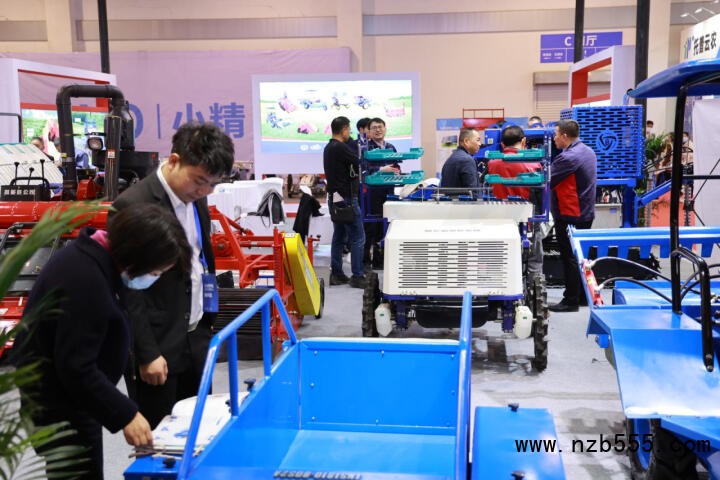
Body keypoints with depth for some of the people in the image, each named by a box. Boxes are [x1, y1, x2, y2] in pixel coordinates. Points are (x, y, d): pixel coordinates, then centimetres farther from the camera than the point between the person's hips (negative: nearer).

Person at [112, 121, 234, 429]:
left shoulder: (195, 198, 5)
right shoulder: (134, 205, -19)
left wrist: (207, 324, 13)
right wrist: (147, 354, -17)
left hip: (197, 340, 7)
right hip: (159, 348, -7)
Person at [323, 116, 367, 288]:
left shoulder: (328, 148, 14)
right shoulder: (340, 148, -17)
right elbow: (359, 165, -13)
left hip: (334, 198, 10)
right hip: (346, 198, -10)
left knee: (339, 236, 14)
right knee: (357, 237, -5)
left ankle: (336, 274, 18)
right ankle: (357, 276, -3)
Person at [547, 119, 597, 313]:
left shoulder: (568, 157, -22)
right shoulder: (588, 151, 9)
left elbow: (547, 182, -21)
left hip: (569, 215, -9)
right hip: (586, 212, 9)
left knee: (569, 257, -2)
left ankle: (571, 300, 4)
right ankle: (583, 294, 27)